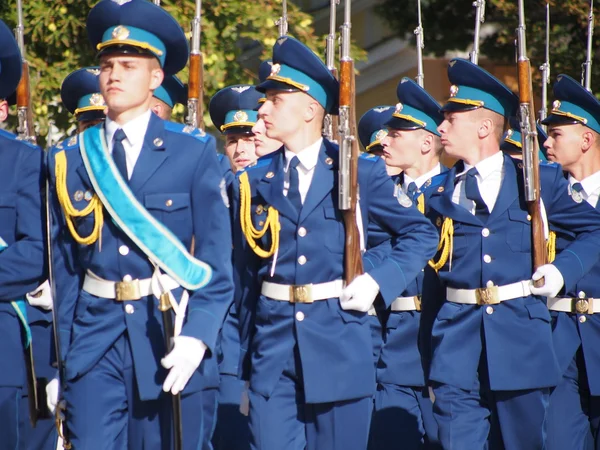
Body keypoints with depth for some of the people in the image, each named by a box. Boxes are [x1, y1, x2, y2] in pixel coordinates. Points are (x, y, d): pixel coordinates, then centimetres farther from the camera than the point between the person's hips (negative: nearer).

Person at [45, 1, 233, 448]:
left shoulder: (193, 151, 0)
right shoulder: (70, 159, 7)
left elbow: (216, 260, -3)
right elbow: (64, 266, 8)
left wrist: (196, 337, -15)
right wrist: (58, 358, 5)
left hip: (172, 333, -1)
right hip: (93, 337, 1)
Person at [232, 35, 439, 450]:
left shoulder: (361, 174, 0)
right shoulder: (255, 181, 7)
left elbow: (422, 234, 8)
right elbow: (245, 273, 11)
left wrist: (379, 281, -7)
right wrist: (245, 356, 10)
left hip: (341, 345, -2)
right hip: (273, 344, 2)